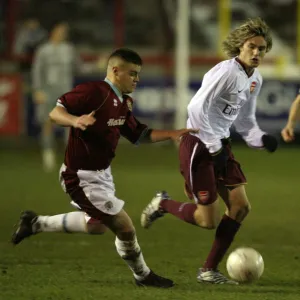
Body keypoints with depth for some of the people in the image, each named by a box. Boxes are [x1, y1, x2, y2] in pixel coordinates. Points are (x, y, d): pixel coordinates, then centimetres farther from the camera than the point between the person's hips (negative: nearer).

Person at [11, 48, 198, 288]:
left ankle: (36, 223, 38)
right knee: (125, 229, -4)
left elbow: (137, 135, 15)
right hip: (82, 178, -11)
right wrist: (75, 120, -45)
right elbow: (56, 112, -25)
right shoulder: (94, 92, -23)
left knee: (97, 225, 29)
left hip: (101, 173, 11)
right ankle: (143, 276, 20)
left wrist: (171, 134, 4)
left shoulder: (123, 102, 6)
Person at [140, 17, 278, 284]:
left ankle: (209, 270, 10)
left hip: (220, 145, 9)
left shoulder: (255, 79, 8)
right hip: (198, 145, -9)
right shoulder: (226, 72, -20)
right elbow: (197, 109, -24)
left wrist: (260, 139, -2)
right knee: (208, 220, -7)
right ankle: (163, 204, 21)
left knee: (241, 206, 1)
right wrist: (214, 148, -21)